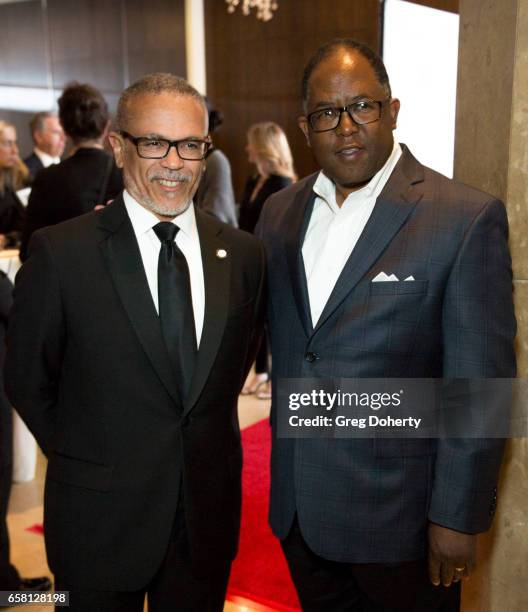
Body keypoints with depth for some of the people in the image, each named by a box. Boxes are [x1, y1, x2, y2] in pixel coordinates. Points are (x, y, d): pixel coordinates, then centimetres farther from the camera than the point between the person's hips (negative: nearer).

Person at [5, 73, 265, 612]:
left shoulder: (242, 254, -2)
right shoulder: (60, 252, -13)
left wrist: (208, 444, 7)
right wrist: (83, 460, 3)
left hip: (209, 513, 3)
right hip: (99, 519, -3)